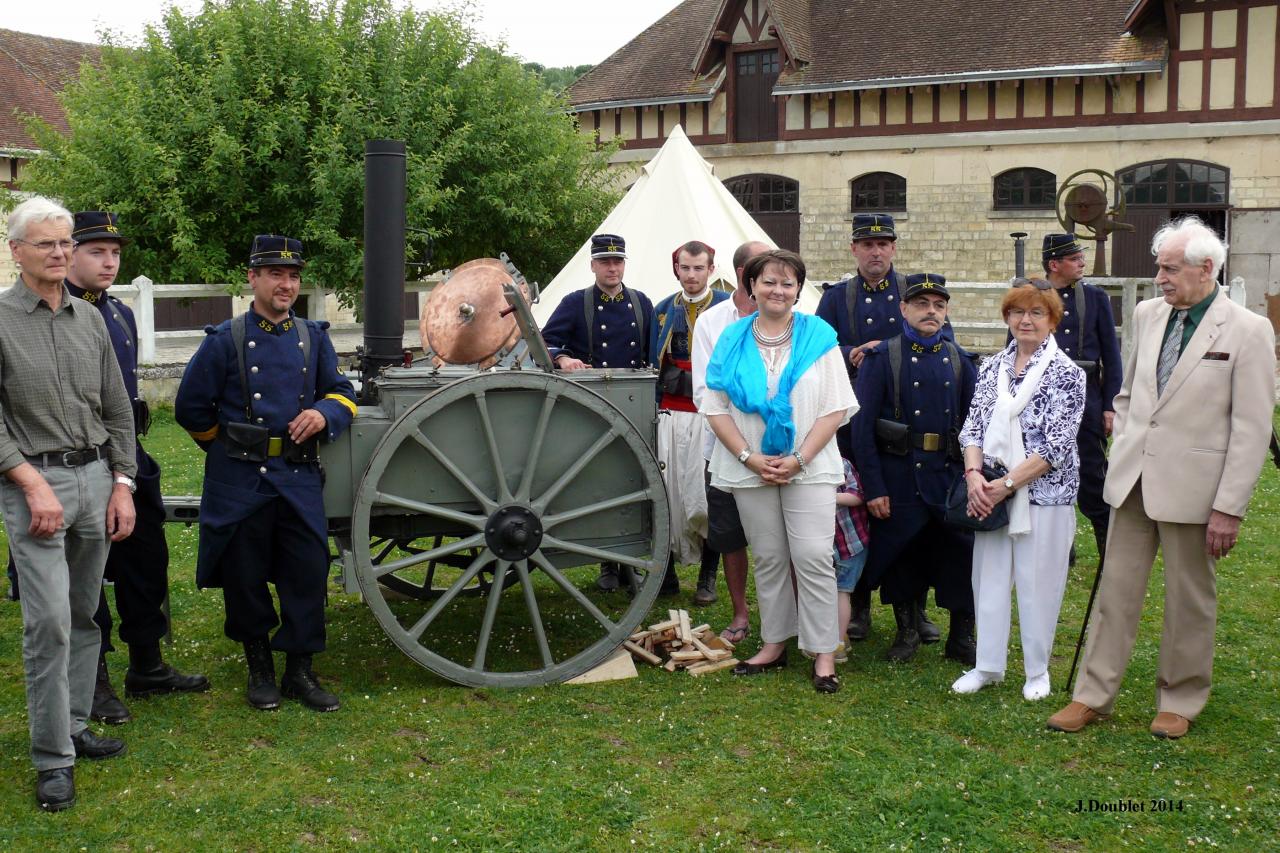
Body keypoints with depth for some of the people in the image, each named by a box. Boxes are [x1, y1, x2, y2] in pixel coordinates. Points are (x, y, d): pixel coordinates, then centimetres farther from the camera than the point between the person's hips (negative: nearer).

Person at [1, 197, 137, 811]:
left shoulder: (90, 319, 11)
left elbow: (118, 411, 14)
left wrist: (122, 484, 6)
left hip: (95, 476, 5)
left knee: (84, 615, 11)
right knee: (49, 622, -8)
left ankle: (73, 727, 24)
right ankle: (52, 758, 1)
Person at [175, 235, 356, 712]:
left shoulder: (313, 337, 9)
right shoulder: (224, 341, -2)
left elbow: (343, 393, 10)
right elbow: (192, 409, 4)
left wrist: (324, 413, -12)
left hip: (299, 476, 3)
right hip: (240, 481, -2)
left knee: (308, 573, 2)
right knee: (245, 579, 7)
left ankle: (299, 672, 15)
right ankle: (259, 670, 24)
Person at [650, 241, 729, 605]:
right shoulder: (663, 311, 13)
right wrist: (658, 405, 11)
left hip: (712, 414, -3)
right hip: (671, 415, 3)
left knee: (707, 494, -2)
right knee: (668, 491, 1)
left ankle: (707, 576, 10)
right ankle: (666, 570, 14)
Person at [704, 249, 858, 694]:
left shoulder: (818, 336, 0)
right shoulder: (732, 340, 5)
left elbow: (836, 408, -4)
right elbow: (716, 408, 2)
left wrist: (799, 459, -12)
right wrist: (749, 458, -9)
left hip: (809, 469, -2)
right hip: (750, 469, 2)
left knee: (813, 557, -7)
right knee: (769, 559, 10)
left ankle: (824, 654, 2)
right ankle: (774, 644, 22)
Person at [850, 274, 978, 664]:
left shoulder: (958, 361, 7)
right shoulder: (881, 358, -4)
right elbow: (863, 427, -7)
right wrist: (873, 487, -11)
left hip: (951, 475, 3)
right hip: (899, 479, -2)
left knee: (961, 555, 3)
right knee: (901, 557, 9)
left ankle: (961, 637, 20)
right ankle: (907, 630, 29)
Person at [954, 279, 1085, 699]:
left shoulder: (1066, 373, -7)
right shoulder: (993, 367, 9)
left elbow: (1056, 446, -13)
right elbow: (973, 425, 5)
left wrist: (1007, 483, -16)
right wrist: (974, 474, -13)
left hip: (1044, 492, -4)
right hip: (990, 491, 5)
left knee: (1038, 582, 3)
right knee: (989, 576, 10)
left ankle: (1037, 670, 20)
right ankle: (988, 665, 23)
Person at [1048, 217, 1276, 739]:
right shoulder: (1148, 314, 7)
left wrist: (1230, 508, -13)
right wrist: (1122, 454, 11)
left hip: (1193, 486, -4)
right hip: (1133, 479, 5)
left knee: (1190, 599, 9)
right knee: (1117, 589, 9)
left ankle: (1179, 702, 26)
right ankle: (1092, 696, 18)